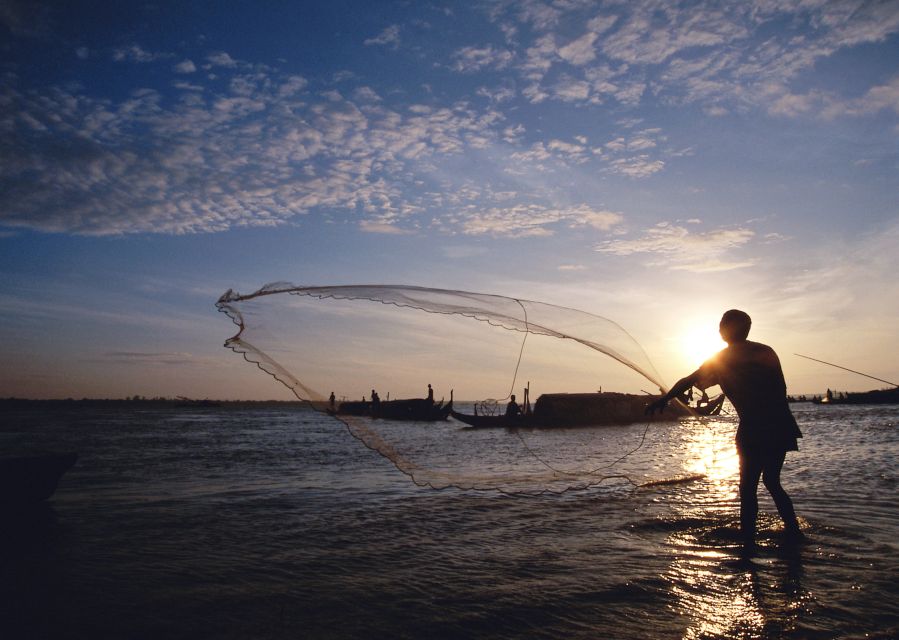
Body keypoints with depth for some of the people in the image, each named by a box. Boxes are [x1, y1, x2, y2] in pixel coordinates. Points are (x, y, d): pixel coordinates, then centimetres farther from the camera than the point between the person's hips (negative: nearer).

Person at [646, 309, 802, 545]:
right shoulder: (766, 351, 13)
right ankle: (793, 531, 20)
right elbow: (781, 388, 13)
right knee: (772, 482, 20)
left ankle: (748, 538, 0)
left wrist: (663, 400, 6)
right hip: (782, 427, 6)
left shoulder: (721, 359, 1)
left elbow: (690, 381, -1)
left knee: (748, 487, 1)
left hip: (755, 430, -5)